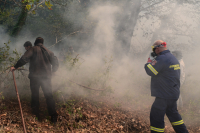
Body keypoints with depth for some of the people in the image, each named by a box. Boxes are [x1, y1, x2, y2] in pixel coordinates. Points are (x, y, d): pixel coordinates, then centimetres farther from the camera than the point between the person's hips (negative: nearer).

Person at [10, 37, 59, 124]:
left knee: (35, 95, 9)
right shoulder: (48, 52, 13)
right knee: (49, 96, 4)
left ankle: (36, 115, 11)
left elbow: (24, 59, -15)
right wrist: (51, 72, 28)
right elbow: (56, 64, 13)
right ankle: (53, 116, -3)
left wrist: (15, 66, -8)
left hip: (34, 77, -2)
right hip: (46, 77, 3)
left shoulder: (33, 49, 0)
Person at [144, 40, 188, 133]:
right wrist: (154, 60, 10)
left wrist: (149, 61, -2)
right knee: (173, 113, 24)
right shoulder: (173, 58, 12)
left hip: (164, 95, -10)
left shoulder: (161, 59, -19)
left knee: (156, 116, -3)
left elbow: (150, 72, -19)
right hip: (174, 94, 10)